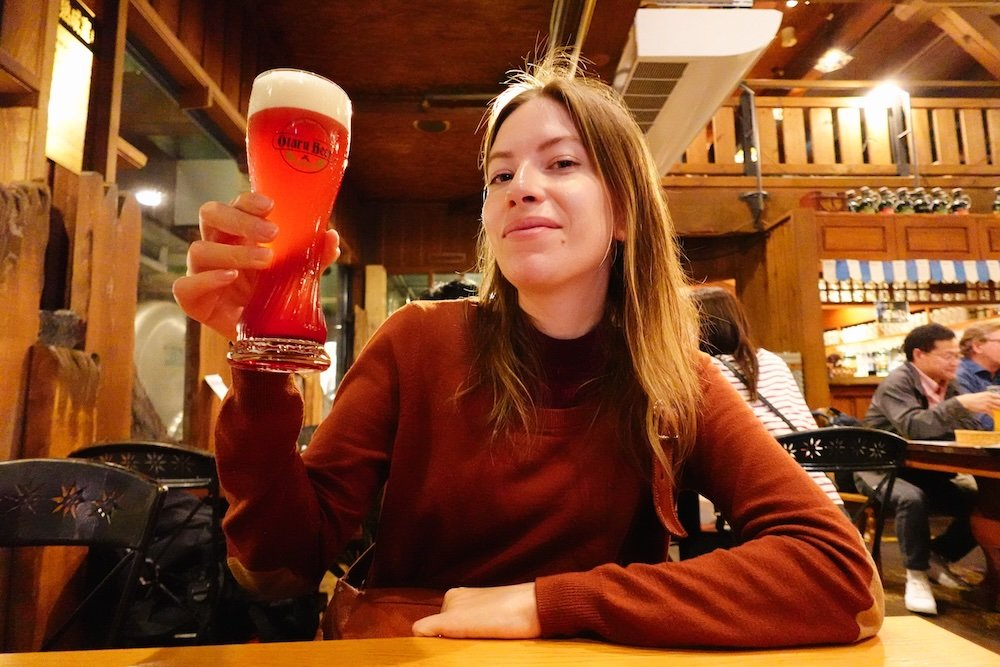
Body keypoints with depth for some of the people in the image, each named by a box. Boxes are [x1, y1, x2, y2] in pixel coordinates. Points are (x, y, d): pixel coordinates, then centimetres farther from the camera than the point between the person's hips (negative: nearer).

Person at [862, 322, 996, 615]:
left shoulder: (946, 386, 6)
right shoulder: (897, 383, -17)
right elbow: (913, 427, -33)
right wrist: (960, 403, -39)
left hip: (922, 472, 7)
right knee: (912, 499, -35)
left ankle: (938, 557, 11)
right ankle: (917, 574, -16)